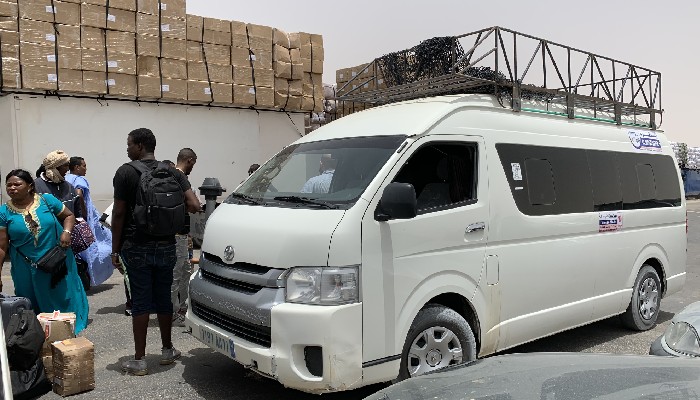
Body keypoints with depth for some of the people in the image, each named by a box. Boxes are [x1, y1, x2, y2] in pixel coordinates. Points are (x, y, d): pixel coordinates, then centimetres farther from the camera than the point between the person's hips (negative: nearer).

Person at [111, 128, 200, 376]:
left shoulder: (126, 172, -6)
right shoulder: (172, 172, 4)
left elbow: (119, 214, -8)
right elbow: (193, 206, -6)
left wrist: (115, 249, 0)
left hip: (137, 247, -3)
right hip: (166, 246, 3)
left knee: (140, 301, 1)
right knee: (164, 298, 14)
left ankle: (139, 360, 8)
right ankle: (167, 351, 25)